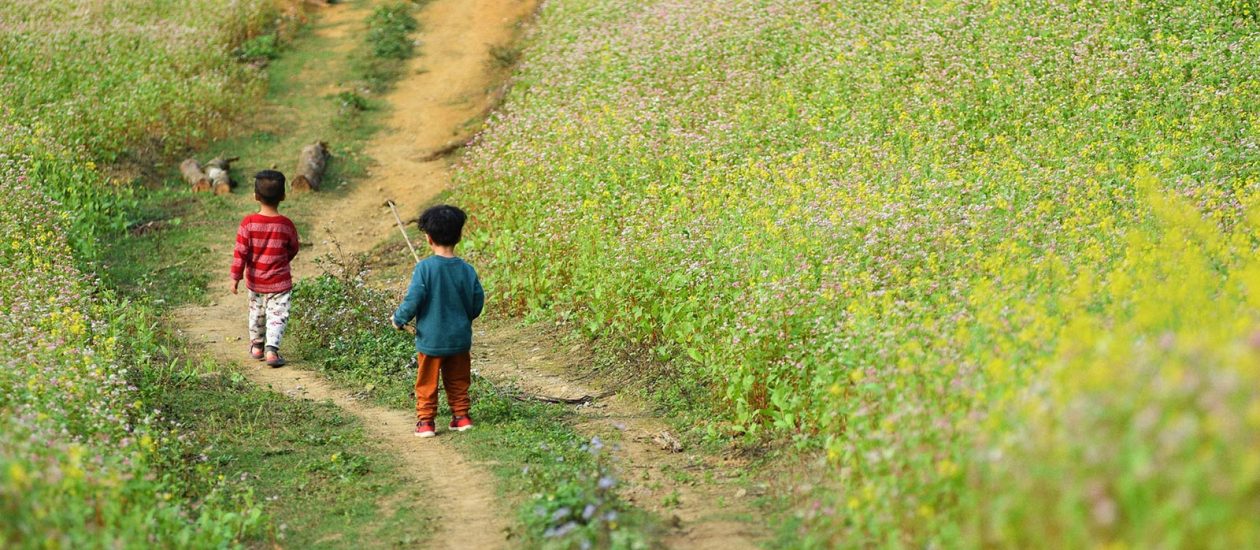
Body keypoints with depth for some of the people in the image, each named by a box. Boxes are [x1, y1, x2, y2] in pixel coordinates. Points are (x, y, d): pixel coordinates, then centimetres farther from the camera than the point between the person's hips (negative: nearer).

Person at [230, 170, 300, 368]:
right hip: (279, 282, -2)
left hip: (255, 282, 2)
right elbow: (293, 250, 4)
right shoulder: (286, 225, -12)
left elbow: (240, 253, -12)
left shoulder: (248, 223, -14)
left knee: (256, 313, 21)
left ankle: (256, 346, 33)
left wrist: (236, 277, -2)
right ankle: (271, 349, -12)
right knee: (277, 316, 2)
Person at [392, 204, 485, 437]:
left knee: (427, 383, 10)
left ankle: (426, 421, 12)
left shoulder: (425, 267, -17)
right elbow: (478, 302, 2)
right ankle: (461, 416, 22)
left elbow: (413, 300, -17)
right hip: (459, 339, 3)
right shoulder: (467, 270, -6)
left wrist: (399, 319, 1)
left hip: (430, 339, -3)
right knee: (458, 381, 19)